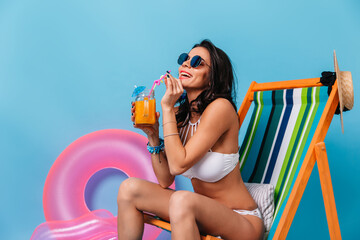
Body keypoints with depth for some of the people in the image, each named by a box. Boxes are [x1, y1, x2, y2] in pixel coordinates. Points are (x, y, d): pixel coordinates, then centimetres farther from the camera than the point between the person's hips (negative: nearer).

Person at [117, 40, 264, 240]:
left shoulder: (220, 107, -19)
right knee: (130, 188, -6)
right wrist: (153, 135, -9)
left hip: (241, 219, -6)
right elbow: (165, 180, 1)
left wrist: (167, 107, -19)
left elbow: (178, 165, -24)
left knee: (182, 200, -36)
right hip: (203, 213, 7)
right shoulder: (179, 114, 0)